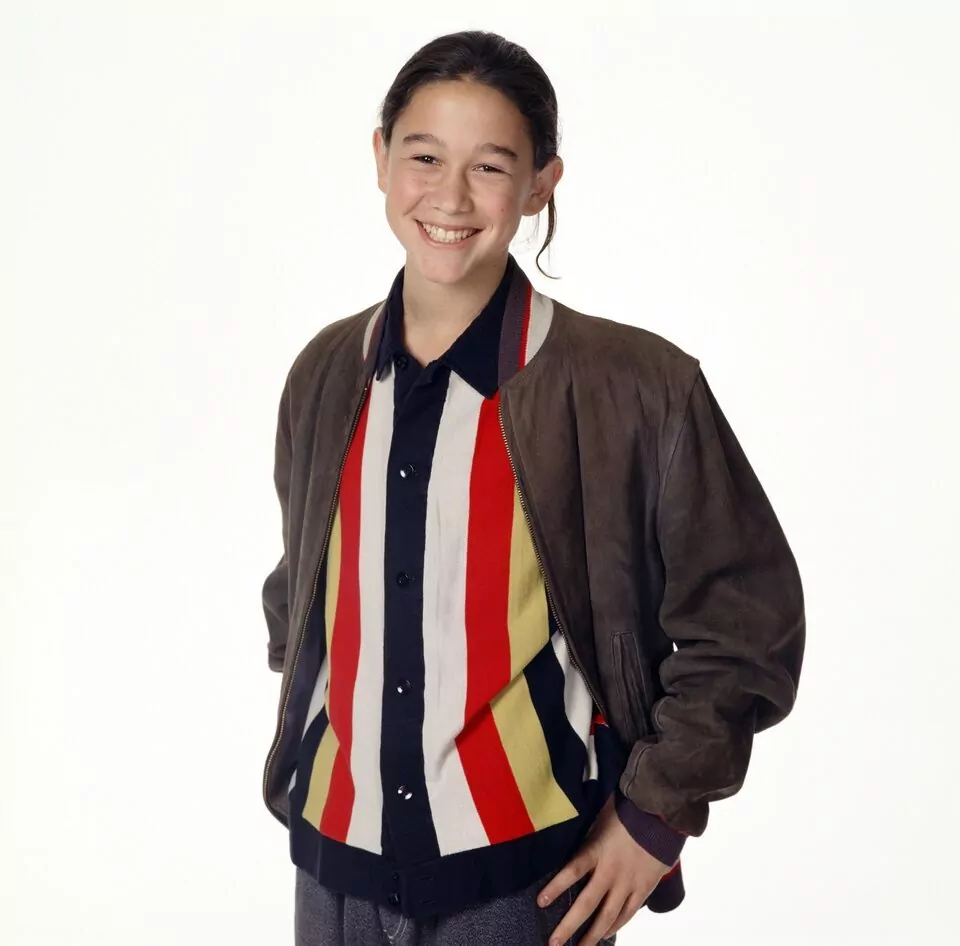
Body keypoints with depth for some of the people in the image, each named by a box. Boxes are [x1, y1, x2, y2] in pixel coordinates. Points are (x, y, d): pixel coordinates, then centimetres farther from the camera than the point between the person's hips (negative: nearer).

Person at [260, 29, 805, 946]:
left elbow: (745, 623, -7)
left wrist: (658, 813, -7)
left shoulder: (636, 387, -13)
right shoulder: (326, 373, 0)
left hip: (526, 873, -4)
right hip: (335, 863, 4)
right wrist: (301, 735, 9)